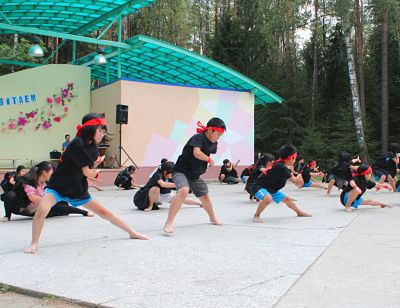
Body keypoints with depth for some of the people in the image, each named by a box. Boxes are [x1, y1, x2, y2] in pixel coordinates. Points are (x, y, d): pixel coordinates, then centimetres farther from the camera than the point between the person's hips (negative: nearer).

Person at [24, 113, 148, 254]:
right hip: (57, 188, -6)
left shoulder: (94, 147, 2)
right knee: (42, 210, -31)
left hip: (78, 190, 7)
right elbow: (87, 173, -16)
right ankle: (34, 243, -8)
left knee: (104, 212, 9)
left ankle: (132, 232, 22)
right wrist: (95, 172, 3)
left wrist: (91, 172, -6)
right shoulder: (77, 144, -24)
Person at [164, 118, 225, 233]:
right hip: (181, 171, -8)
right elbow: (196, 153, -36)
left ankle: (213, 218, 47)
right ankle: (169, 223, -33)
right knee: (183, 190, -34)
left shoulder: (213, 143, 5)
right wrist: (209, 160, -24)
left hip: (195, 175, 8)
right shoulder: (198, 137, -20)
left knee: (204, 196, 20)